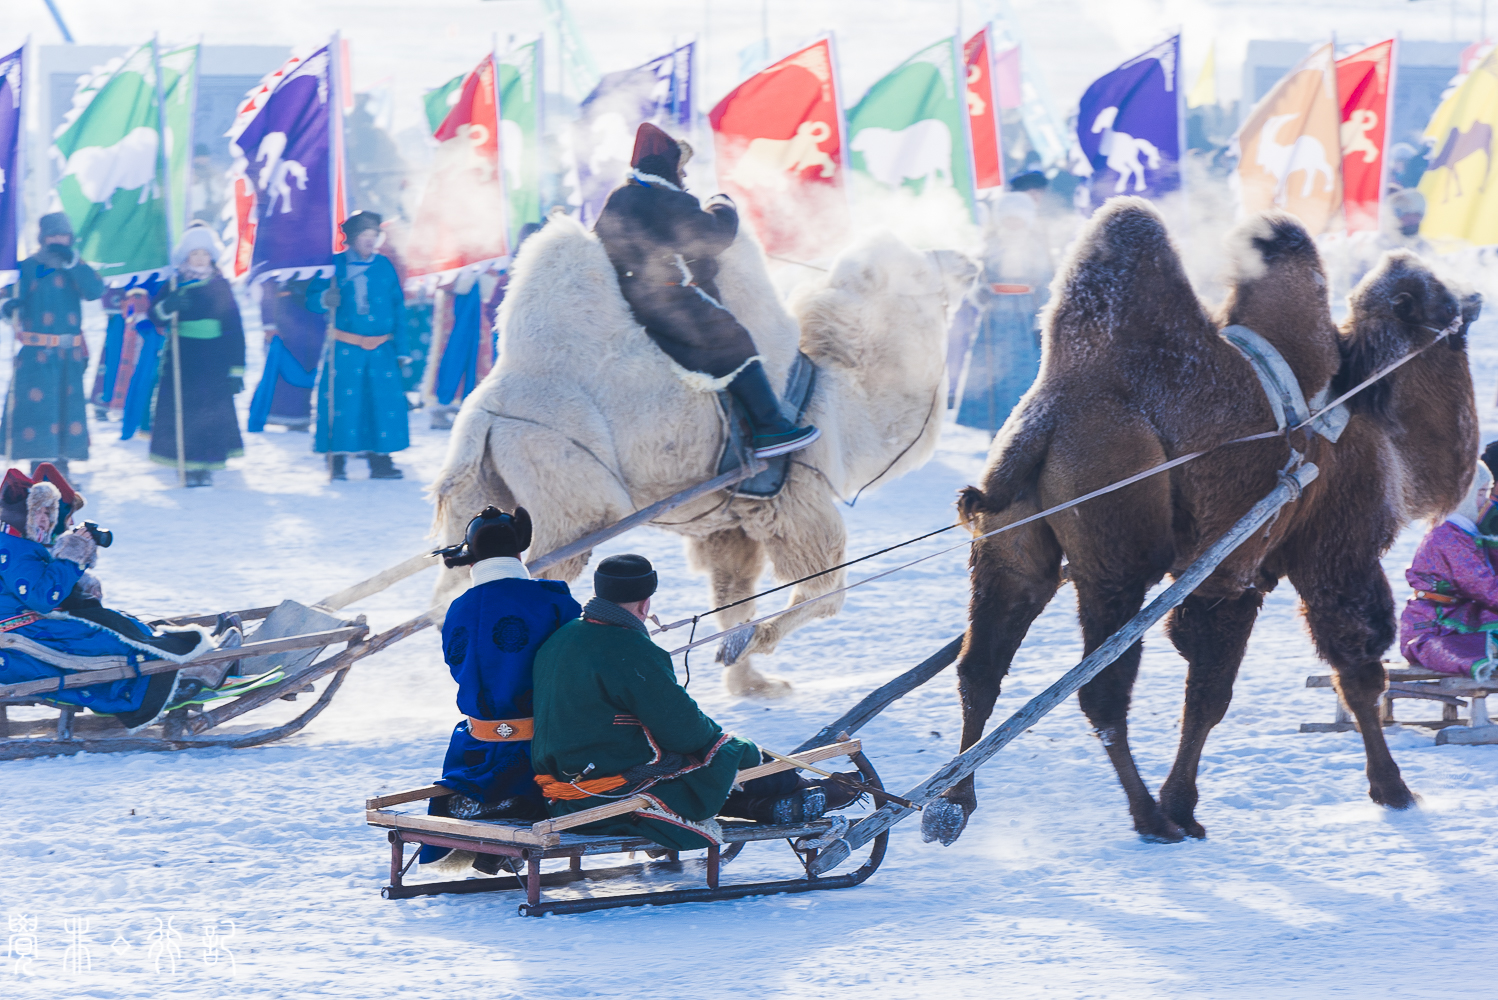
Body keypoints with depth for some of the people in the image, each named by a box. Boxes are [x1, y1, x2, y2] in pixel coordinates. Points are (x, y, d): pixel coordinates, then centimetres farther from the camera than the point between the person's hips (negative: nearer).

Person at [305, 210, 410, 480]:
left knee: (385, 402, -4)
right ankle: (337, 460, 0)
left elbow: (398, 307, 14)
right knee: (341, 401, -8)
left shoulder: (384, 266, 11)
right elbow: (312, 298, 2)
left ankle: (381, 460, 3)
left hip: (381, 349, 3)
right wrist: (325, 299, -22)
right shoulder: (334, 265, 3)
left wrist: (399, 346, 9)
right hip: (344, 350, -3)